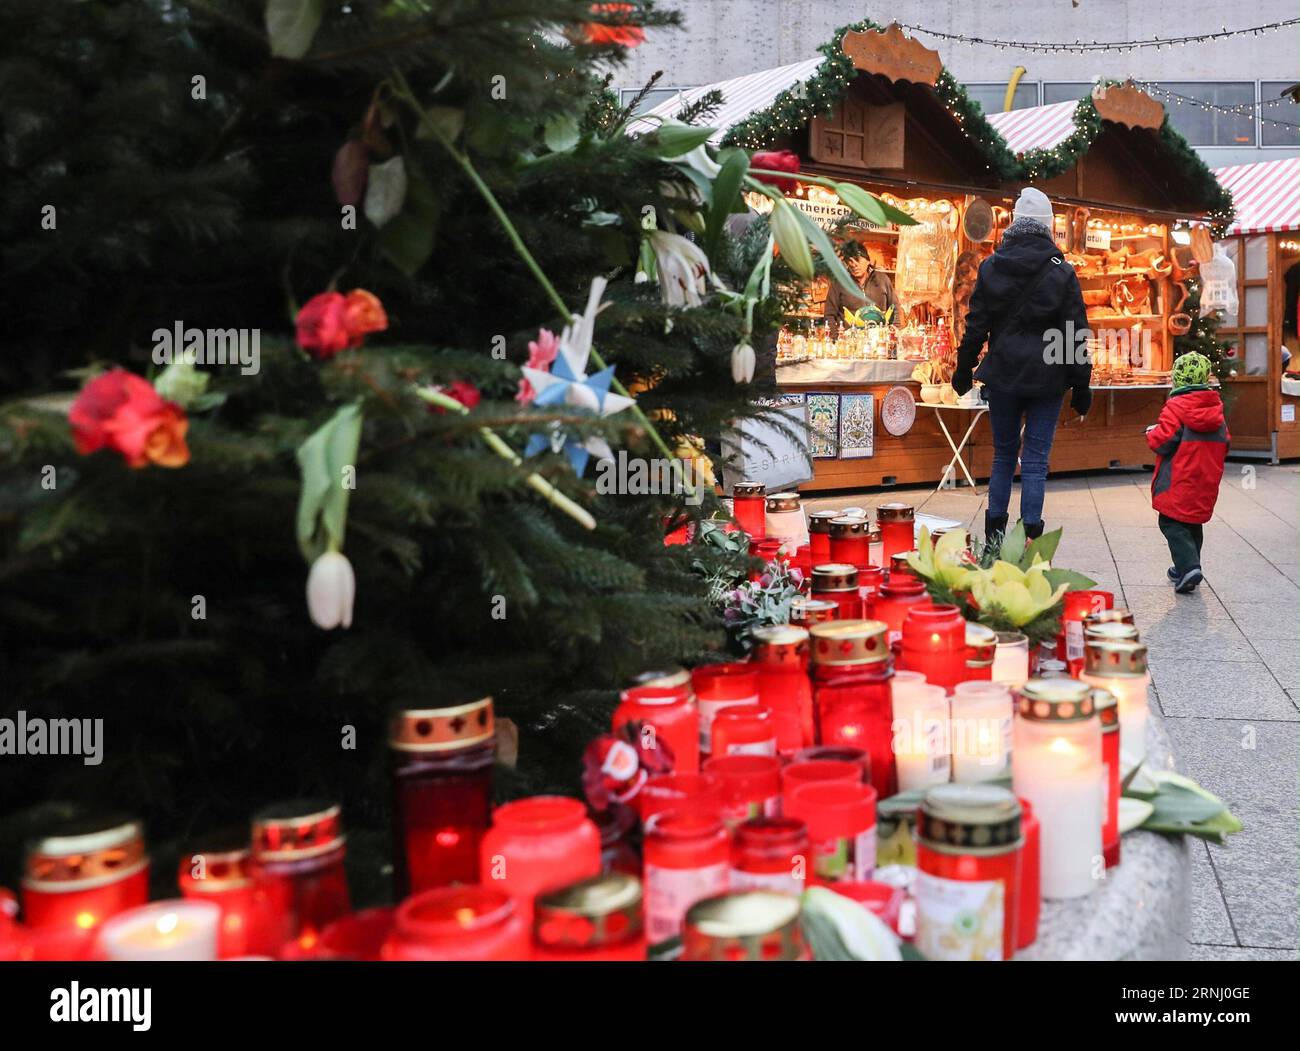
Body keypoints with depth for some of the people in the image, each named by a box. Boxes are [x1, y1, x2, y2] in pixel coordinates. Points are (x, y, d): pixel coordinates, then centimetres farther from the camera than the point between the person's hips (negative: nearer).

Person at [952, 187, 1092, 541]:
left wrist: (964, 370, 14)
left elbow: (976, 325, 4)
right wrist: (1081, 386, 1)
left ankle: (995, 531, 18)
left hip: (1003, 376, 2)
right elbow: (1076, 335, -4)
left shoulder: (991, 267, 0)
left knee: (1003, 455, 14)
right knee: (1035, 459, 2)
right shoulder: (1062, 272, -5)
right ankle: (1030, 534, 0)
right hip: (1047, 378, -2)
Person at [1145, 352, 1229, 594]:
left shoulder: (1176, 406, -14)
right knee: (1193, 523, 19)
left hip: (1179, 483, -7)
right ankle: (1186, 568, 25)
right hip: (1206, 483, 7)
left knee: (1172, 523, -3)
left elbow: (1163, 441, -18)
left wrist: (1151, 433, 2)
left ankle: (1188, 567, -18)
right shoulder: (1216, 408, 10)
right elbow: (1225, 443, 15)